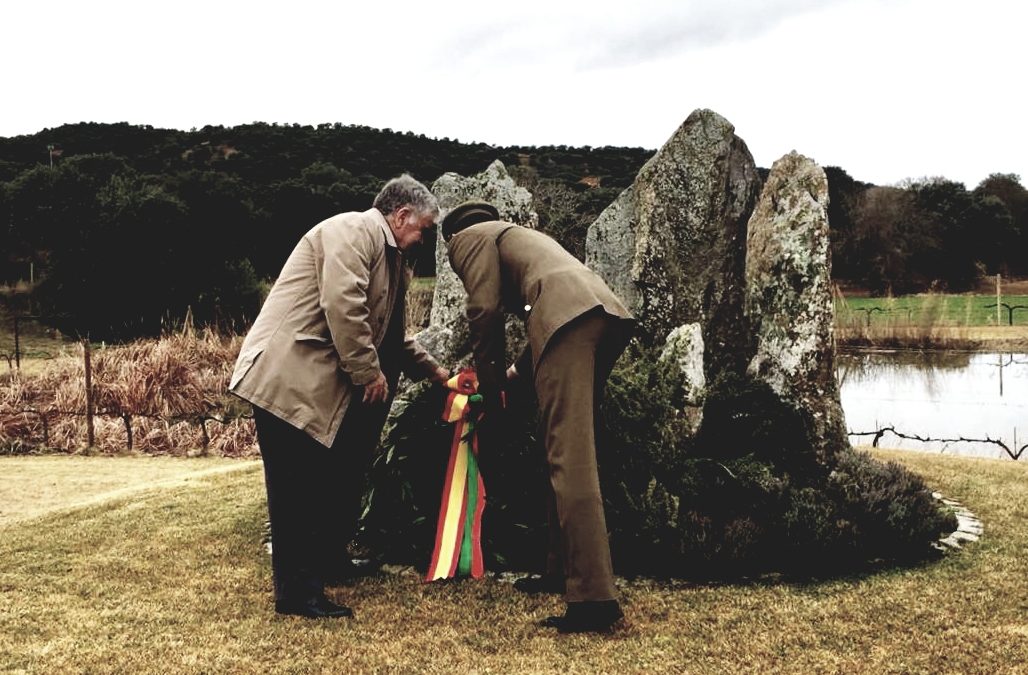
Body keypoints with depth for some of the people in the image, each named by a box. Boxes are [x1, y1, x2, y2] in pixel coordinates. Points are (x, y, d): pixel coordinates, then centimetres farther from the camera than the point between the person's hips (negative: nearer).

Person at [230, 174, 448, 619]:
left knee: (337, 481, 15)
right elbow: (342, 305, -23)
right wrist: (370, 373, -17)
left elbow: (394, 335, 30)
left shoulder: (389, 257, 22)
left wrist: (434, 372, 27)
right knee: (298, 490, -5)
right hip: (289, 380, -10)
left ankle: (328, 563, 30)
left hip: (324, 388, 10)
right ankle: (297, 594, 1)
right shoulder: (355, 230, -10)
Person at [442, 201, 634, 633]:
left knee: (569, 458, -14)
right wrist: (517, 371, 42)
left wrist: (491, 388, 9)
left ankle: (593, 598, -20)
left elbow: (485, 310, 1)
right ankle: (561, 571, 24)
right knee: (564, 450, 17)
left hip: (569, 315, -9)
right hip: (605, 311, 9)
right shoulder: (514, 236, 40)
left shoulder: (469, 237, 15)